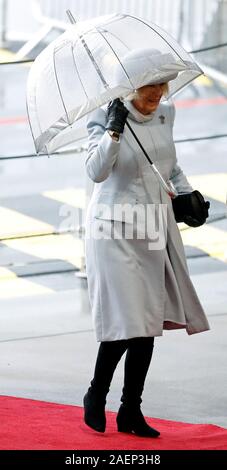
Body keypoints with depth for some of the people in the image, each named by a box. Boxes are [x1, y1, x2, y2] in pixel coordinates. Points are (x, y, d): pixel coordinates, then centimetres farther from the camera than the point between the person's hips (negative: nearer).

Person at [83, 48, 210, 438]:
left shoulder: (164, 115, 9)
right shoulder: (105, 118, -10)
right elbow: (96, 171, -22)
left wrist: (186, 193, 11)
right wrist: (114, 131, -30)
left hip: (155, 230, 6)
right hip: (115, 230, -6)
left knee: (150, 320, 5)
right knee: (126, 319, -11)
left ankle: (131, 412, 13)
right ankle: (96, 396, 12)